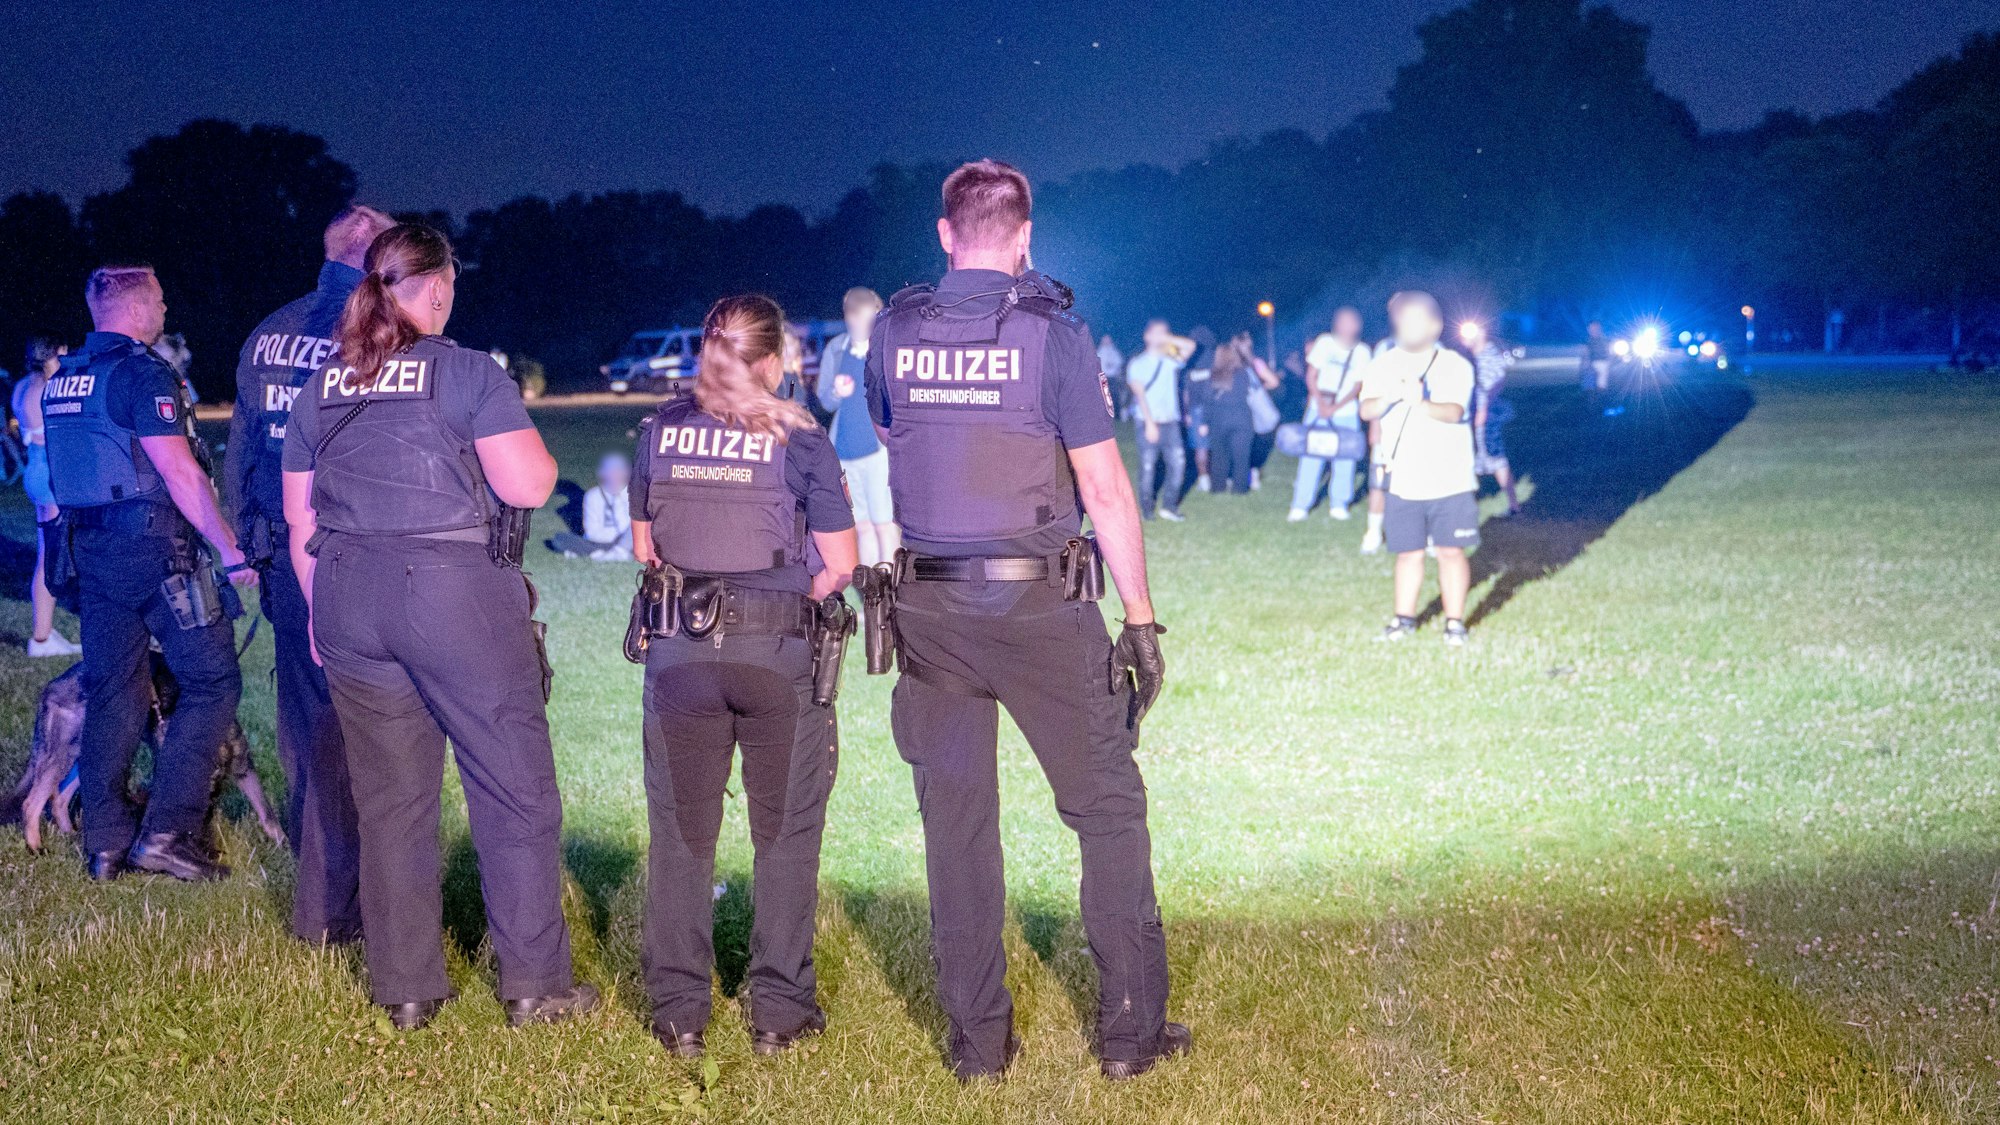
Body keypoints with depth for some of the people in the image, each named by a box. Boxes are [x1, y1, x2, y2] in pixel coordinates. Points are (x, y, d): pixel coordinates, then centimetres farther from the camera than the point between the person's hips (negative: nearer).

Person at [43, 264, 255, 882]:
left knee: (112, 691, 12)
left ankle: (105, 842, 12)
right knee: (212, 682, -1)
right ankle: (165, 831, -7)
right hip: (155, 546, -8)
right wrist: (231, 550, -15)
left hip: (91, 548, 8)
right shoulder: (143, 373, -13)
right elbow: (179, 472, -18)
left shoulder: (61, 379, 14)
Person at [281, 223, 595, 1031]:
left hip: (348, 599, 5)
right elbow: (528, 486, -12)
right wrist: (529, 441, 9)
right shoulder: (467, 372, -6)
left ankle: (406, 991, 18)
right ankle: (534, 986, 8)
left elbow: (300, 518, 14)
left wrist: (322, 614, 22)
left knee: (389, 799, 12)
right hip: (454, 592, -5)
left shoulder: (322, 387, 11)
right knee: (516, 791, 5)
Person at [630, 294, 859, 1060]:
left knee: (680, 832, 11)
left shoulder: (661, 431, 4)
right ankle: (779, 1010, 11)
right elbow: (840, 566, -4)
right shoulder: (799, 438, -5)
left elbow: (646, 546, 12)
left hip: (679, 650, 2)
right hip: (778, 652, -2)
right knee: (785, 832, 9)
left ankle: (679, 1014, 15)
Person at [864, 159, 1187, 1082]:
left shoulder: (894, 333, 2)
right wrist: (1141, 618, -5)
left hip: (930, 607, 4)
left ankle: (977, 1039, 15)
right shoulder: (1052, 332, -9)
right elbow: (1107, 492, -10)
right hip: (1038, 606, -3)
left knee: (956, 819, 10)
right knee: (1107, 806, 8)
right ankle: (1130, 1031, 9)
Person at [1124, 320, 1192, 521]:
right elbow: (1139, 394, -6)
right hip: (1149, 423, -3)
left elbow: (1190, 346, -3)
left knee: (1178, 462, -5)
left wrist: (1167, 339, -7)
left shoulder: (1170, 360, 11)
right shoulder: (1138, 363, 2)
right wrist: (1150, 423, -15)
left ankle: (1169, 506, 5)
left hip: (1170, 422, 3)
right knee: (1148, 466, -1)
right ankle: (1146, 510, 9)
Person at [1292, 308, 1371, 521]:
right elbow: (1312, 377, 1)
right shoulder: (1325, 342, 1)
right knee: (1311, 457, -4)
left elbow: (1357, 387, -2)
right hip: (1318, 410, 0)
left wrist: (1335, 407, -14)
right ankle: (1300, 506, 0)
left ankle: (1338, 504, 12)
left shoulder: (1362, 352, 0)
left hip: (1346, 413, 1)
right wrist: (1320, 403, -12)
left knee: (1344, 460, -1)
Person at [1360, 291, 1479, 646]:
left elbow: (1454, 412, -22)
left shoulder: (1455, 365, -5)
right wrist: (1389, 397, -33)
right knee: (1408, 552, 9)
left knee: (1451, 551, 0)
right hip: (1404, 481, 2)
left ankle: (1454, 622, 8)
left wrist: (1422, 403, -43)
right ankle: (1404, 619, 21)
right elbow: (1366, 410, -10)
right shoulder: (1384, 364, 3)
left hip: (1450, 481, -2)